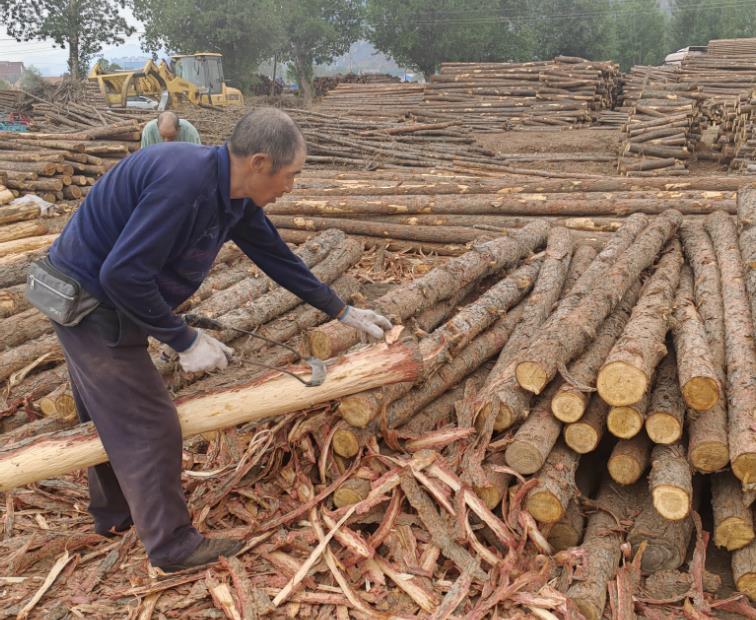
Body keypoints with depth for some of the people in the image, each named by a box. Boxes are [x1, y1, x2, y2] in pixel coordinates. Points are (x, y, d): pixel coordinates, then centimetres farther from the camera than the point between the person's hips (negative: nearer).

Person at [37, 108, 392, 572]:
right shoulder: (184, 182, -32)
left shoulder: (235, 195, -3)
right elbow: (123, 274, -32)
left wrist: (344, 312, 12)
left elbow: (277, 256, 7)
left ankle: (115, 513, 43)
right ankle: (172, 544, 15)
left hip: (105, 301, 10)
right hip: (91, 303, -10)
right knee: (149, 425, -1)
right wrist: (186, 341, -23)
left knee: (111, 415, 23)